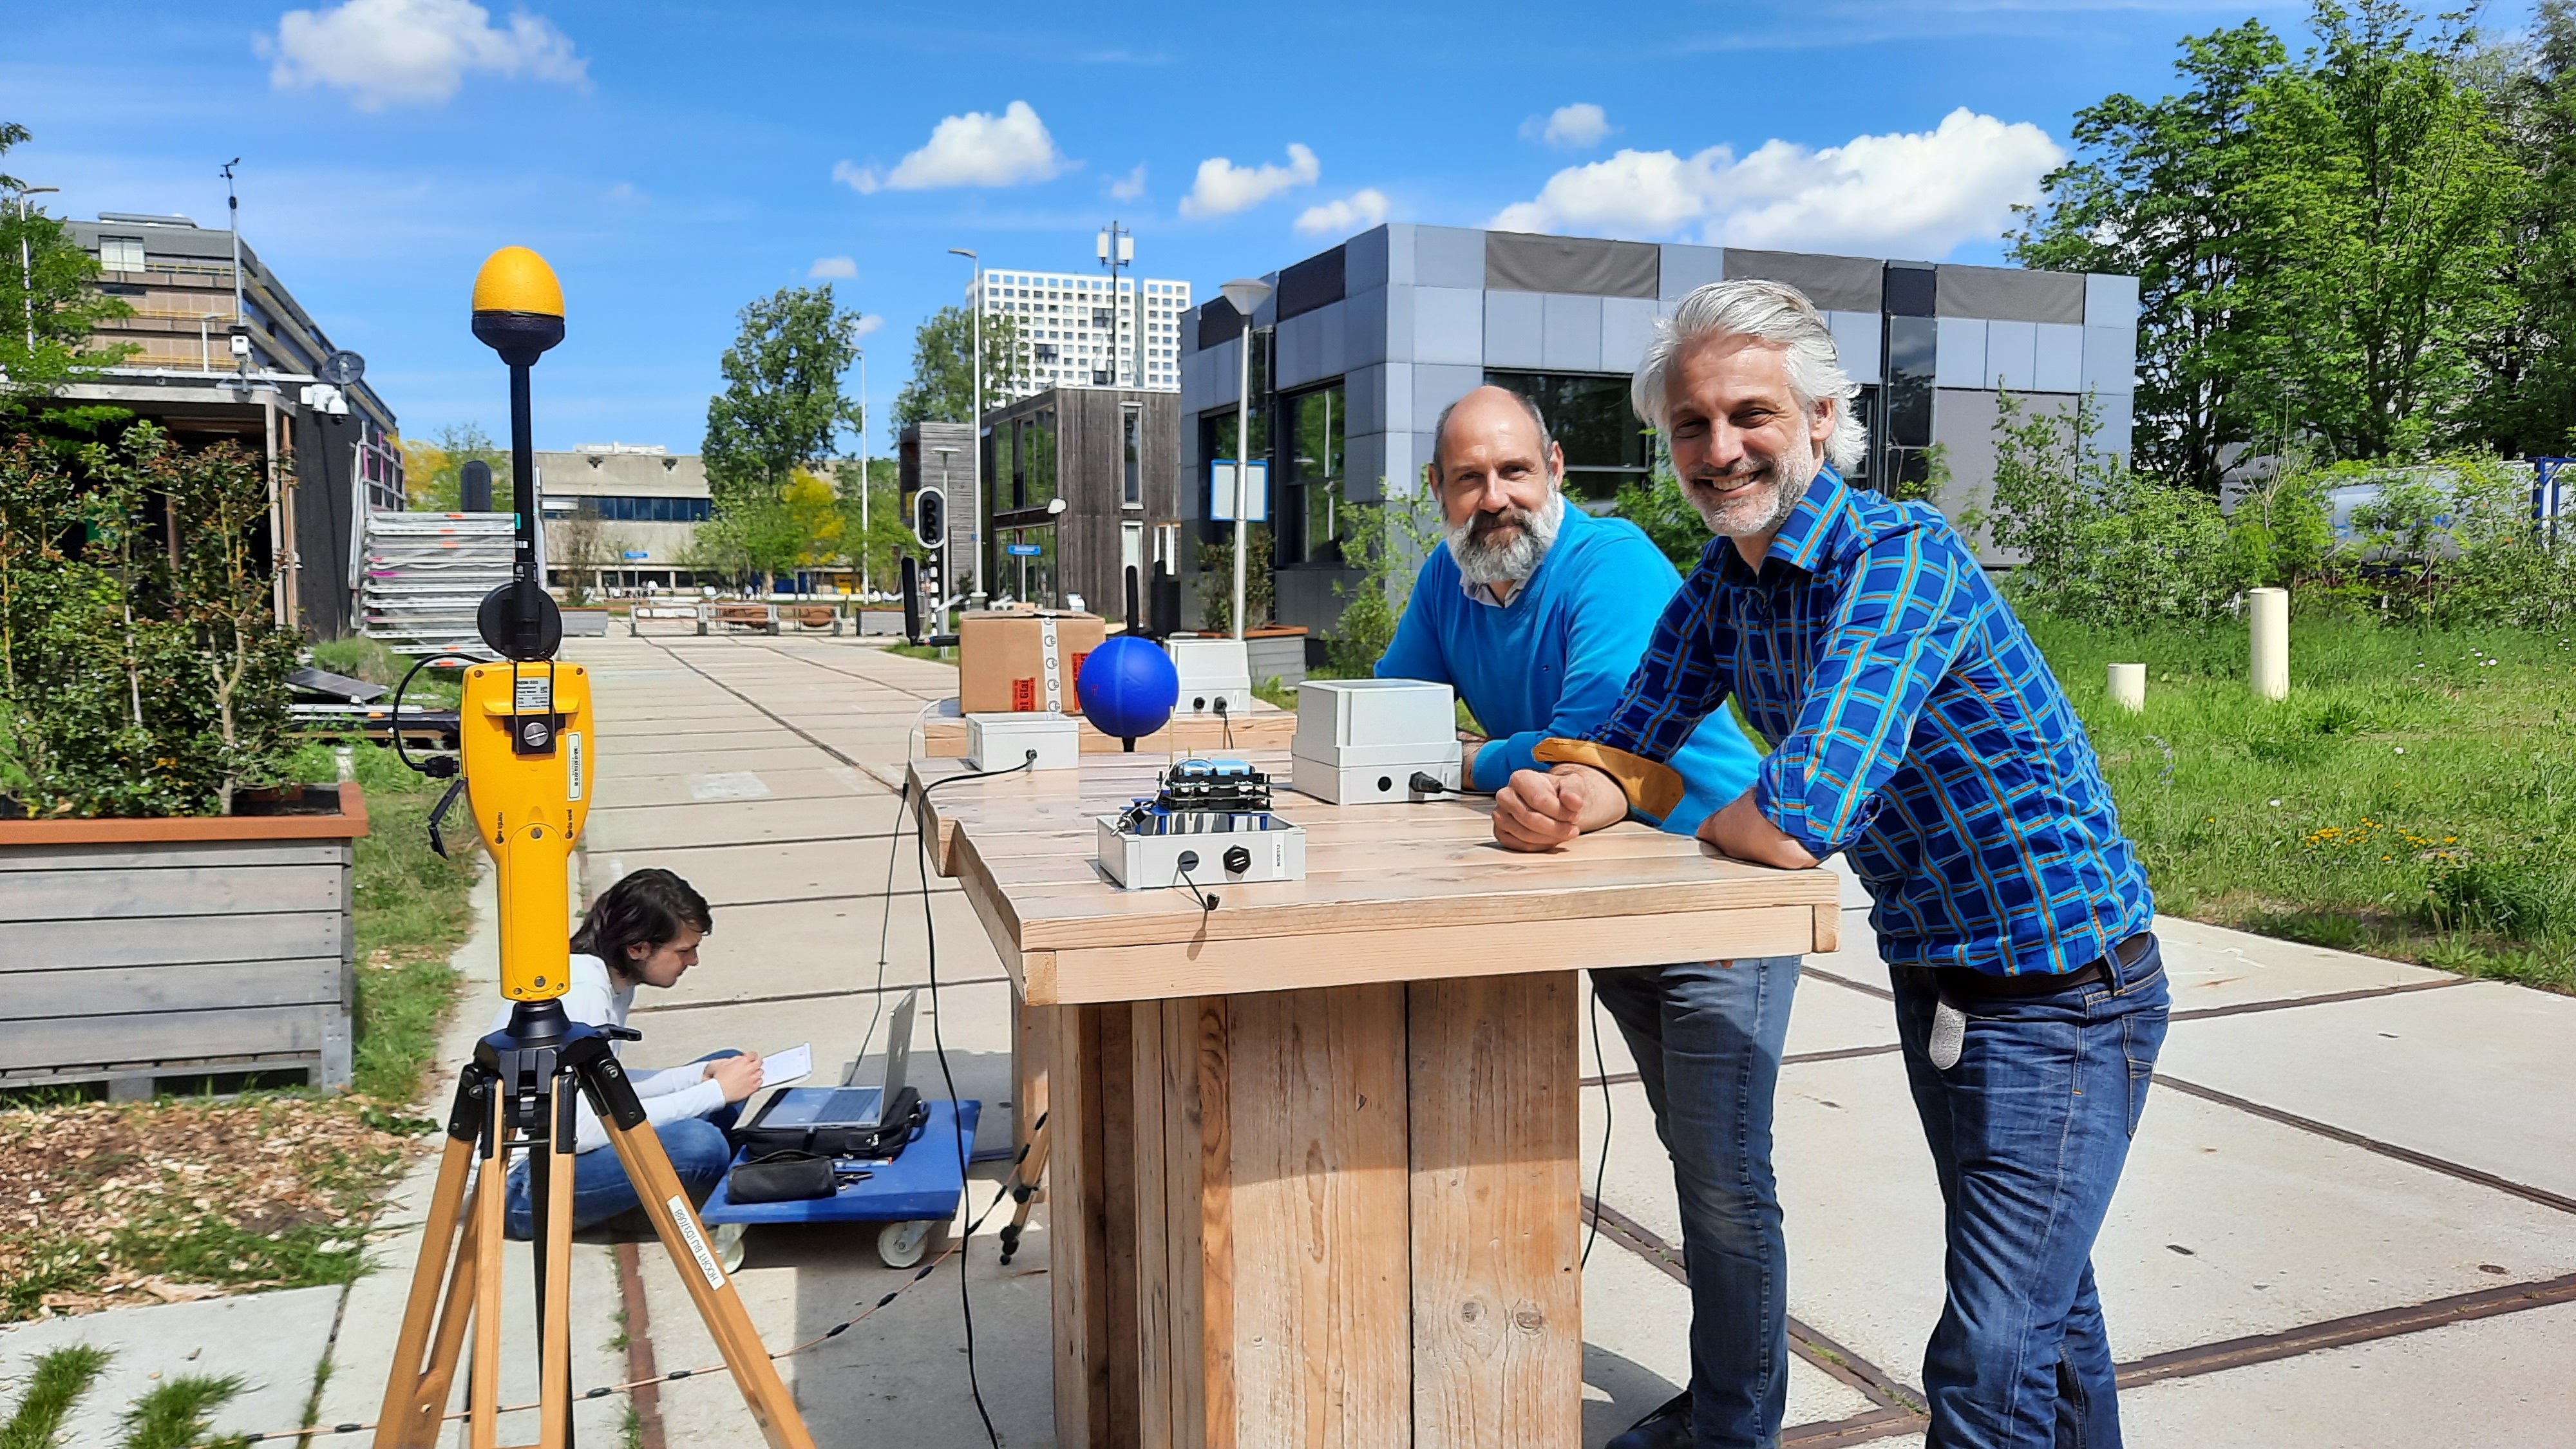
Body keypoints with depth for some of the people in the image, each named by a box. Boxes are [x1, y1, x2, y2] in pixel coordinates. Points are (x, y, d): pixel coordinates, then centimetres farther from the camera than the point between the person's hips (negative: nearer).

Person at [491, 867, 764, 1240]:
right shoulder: (580, 989, -24)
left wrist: (703, 1074, -3)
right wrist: (715, 1092, -23)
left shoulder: (614, 979, 4)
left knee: (726, 1067, 10)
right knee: (698, 1144, -30)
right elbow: (586, 1128, -29)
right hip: (521, 1185, -10)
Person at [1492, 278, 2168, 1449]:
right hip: (1927, 978, 8)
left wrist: (1707, 826, -13)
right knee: (2041, 1304, 25)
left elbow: (1793, 825, -35)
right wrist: (1567, 797, -20)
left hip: (2061, 997, -8)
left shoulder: (1900, 556, -27)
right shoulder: (1724, 580, 0)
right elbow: (1634, 738, 4)